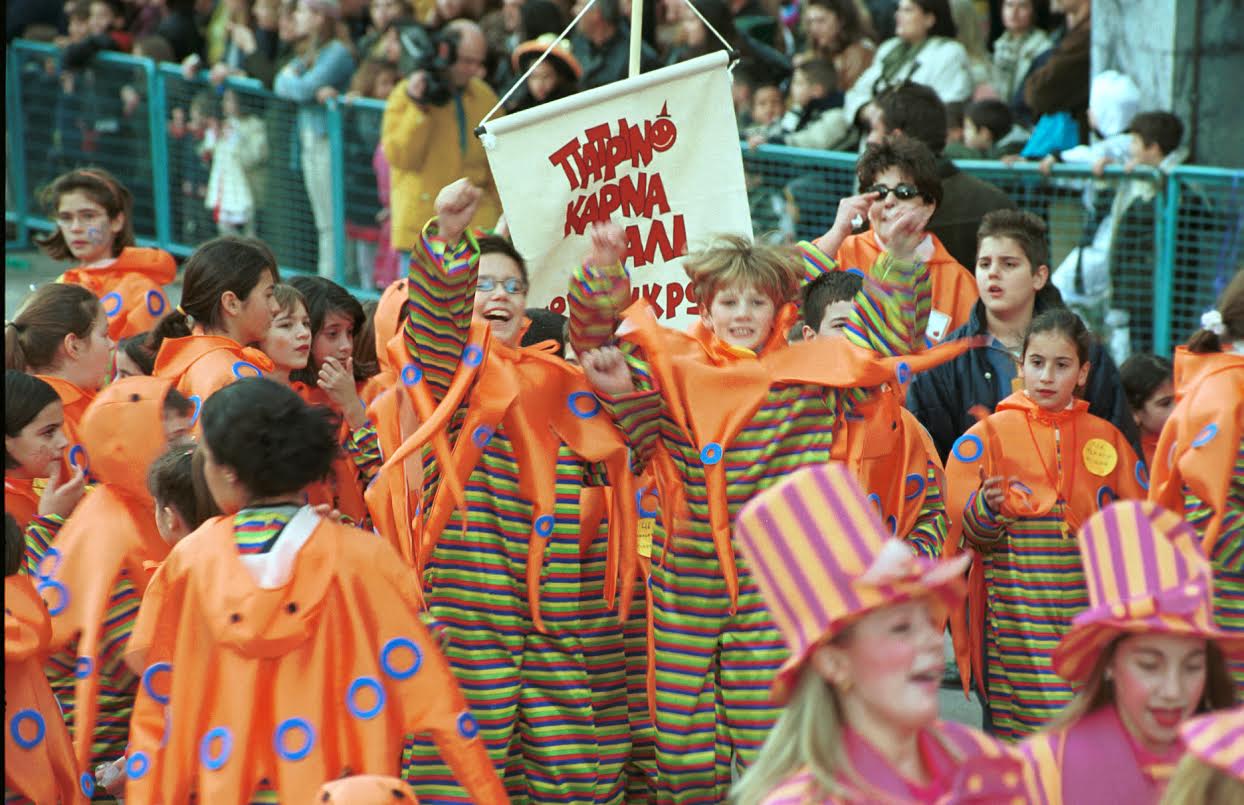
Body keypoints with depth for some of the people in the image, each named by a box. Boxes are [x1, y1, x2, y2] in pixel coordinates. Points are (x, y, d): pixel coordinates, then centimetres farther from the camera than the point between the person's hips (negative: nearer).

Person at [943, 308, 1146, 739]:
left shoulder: (1106, 437, 12)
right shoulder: (989, 434, 3)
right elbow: (966, 528, 0)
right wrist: (989, 508, -20)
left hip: (1091, 618, 2)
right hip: (1017, 618, -2)